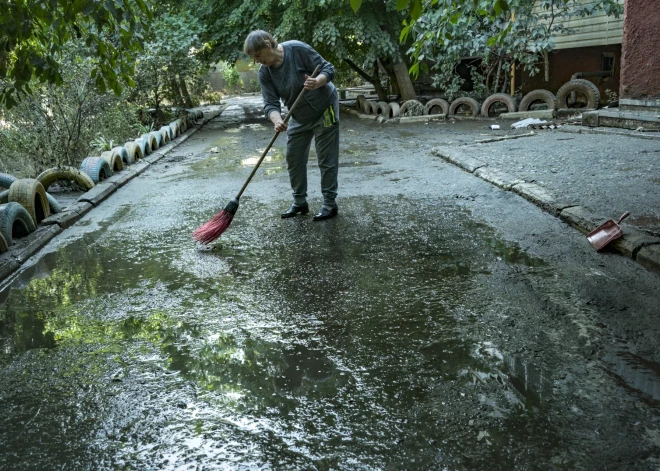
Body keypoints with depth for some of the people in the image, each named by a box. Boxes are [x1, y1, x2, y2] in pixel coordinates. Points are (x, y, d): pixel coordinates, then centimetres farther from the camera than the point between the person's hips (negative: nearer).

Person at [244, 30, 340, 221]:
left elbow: (328, 69, -19)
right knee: (293, 158, 7)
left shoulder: (298, 49, -22)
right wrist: (277, 121, -35)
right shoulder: (264, 72, -8)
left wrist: (316, 82, -40)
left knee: (326, 159, -3)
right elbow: (270, 103, -14)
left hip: (323, 109, -6)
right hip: (299, 117, 6)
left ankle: (330, 203, 6)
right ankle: (299, 202, 19)